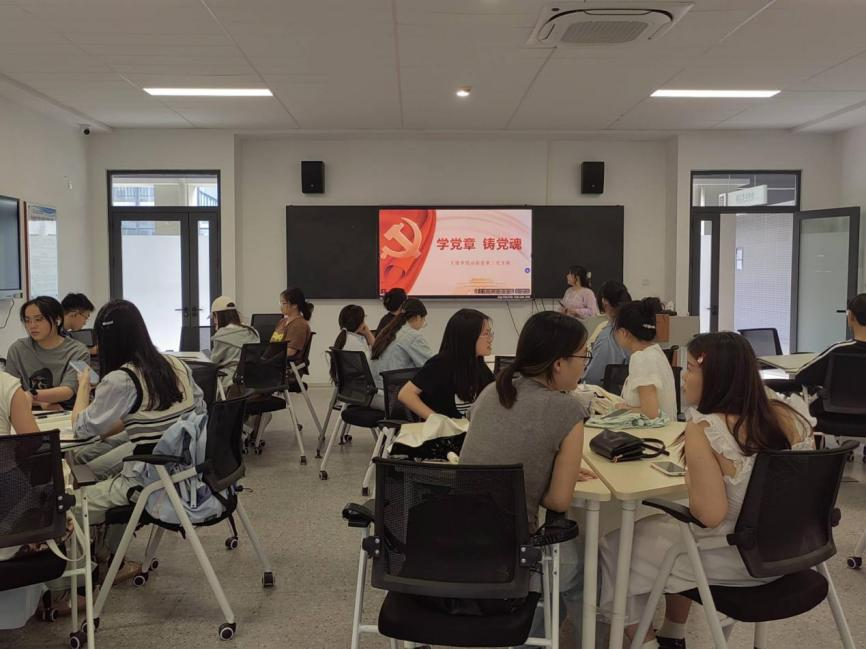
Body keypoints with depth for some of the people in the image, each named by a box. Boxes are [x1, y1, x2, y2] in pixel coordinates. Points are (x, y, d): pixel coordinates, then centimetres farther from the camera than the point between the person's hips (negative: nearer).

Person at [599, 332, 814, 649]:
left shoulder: (704, 429, -24)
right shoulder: (788, 415, -5)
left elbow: (710, 515, -27)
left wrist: (690, 479, -8)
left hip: (734, 560, -7)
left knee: (615, 548, 12)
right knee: (672, 522, 31)